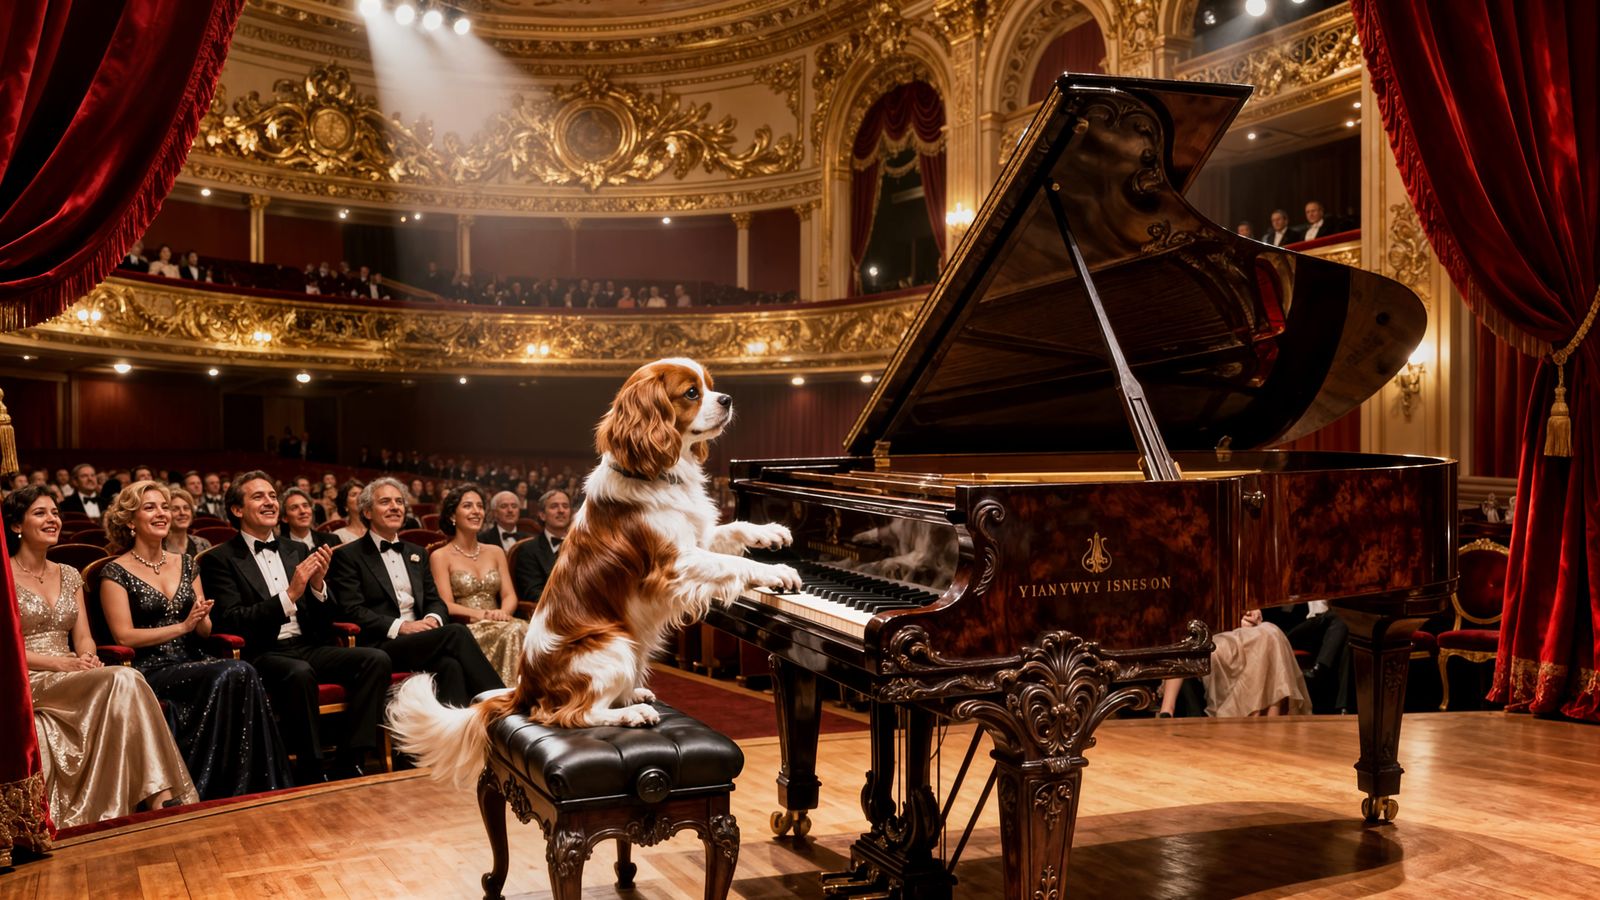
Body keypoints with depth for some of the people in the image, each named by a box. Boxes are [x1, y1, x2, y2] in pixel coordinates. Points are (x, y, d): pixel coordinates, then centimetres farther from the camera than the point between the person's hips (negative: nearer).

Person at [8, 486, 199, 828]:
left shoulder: (69, 575, 17)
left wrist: (88, 659, -10)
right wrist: (62, 663, -18)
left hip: (72, 680, 5)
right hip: (26, 683, -5)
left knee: (122, 686, -32)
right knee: (124, 679, -32)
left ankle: (158, 796, -37)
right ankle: (159, 793, -34)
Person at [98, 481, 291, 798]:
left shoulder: (185, 564, 16)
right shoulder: (116, 573, 0)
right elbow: (124, 636, -8)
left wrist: (201, 620, -6)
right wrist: (182, 626, -13)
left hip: (192, 664, 5)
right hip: (150, 672, -5)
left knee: (240, 675, -30)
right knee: (237, 673, -31)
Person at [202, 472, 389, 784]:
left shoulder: (298, 551, 19)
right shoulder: (220, 560, 4)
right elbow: (231, 623, -9)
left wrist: (318, 584, -5)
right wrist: (289, 595, -18)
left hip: (309, 647, 5)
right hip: (261, 655, -5)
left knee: (376, 659, -21)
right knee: (300, 673, -38)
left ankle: (348, 763, -19)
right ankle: (311, 771, -22)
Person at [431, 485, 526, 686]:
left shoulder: (495, 552, 20)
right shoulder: (440, 556, 7)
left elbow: (509, 595, 11)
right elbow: (446, 605, -3)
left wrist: (503, 613, -13)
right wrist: (480, 614, -20)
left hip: (497, 624, 4)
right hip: (463, 631, -4)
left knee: (520, 629, -33)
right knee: (514, 631, -34)